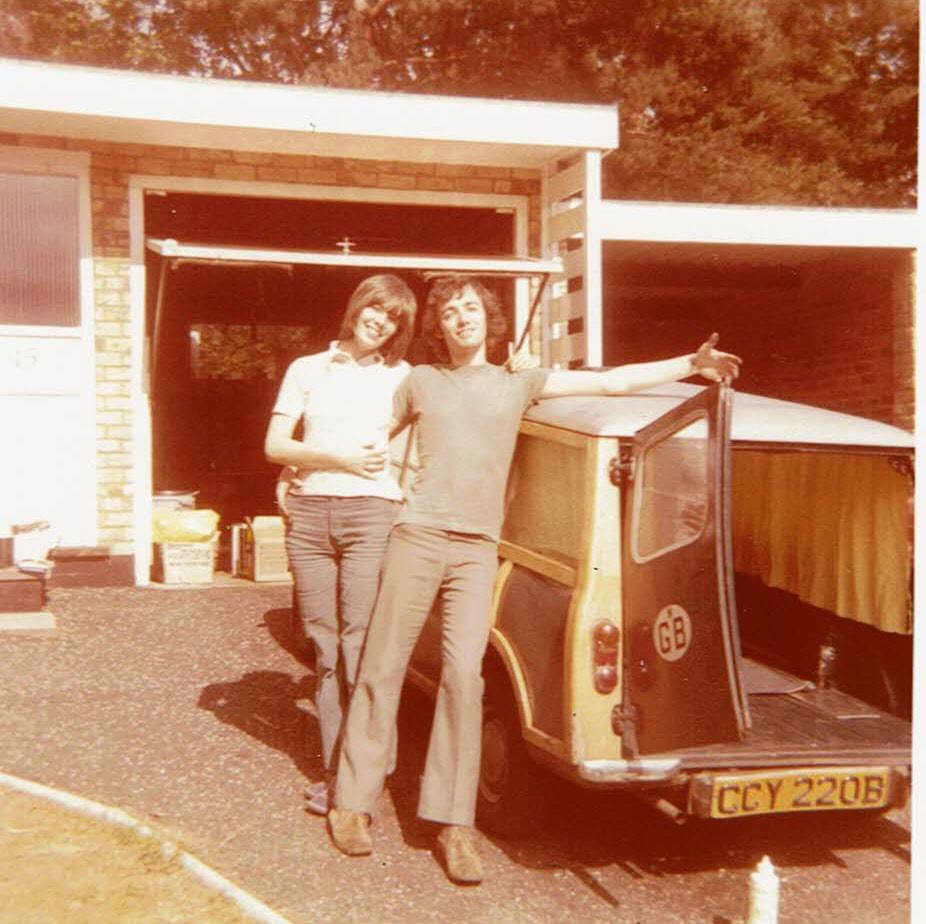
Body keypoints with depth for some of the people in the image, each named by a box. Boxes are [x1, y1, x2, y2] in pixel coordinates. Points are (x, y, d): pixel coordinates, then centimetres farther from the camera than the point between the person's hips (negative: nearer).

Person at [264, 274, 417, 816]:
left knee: (360, 650, -9)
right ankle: (334, 770, 12)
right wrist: (334, 458, -7)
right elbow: (274, 445, 8)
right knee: (325, 649, 5)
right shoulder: (308, 370, 15)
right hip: (309, 515, 2)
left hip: (371, 512, -2)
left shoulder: (403, 377, 12)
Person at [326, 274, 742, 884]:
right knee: (383, 670, 1)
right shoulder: (420, 382, 13)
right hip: (418, 536, 0)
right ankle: (353, 803, 14)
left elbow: (614, 382, 12)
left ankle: (455, 825, -2)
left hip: (478, 549, 0)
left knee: (464, 675, -11)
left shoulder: (518, 384, 14)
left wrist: (689, 365, 8)